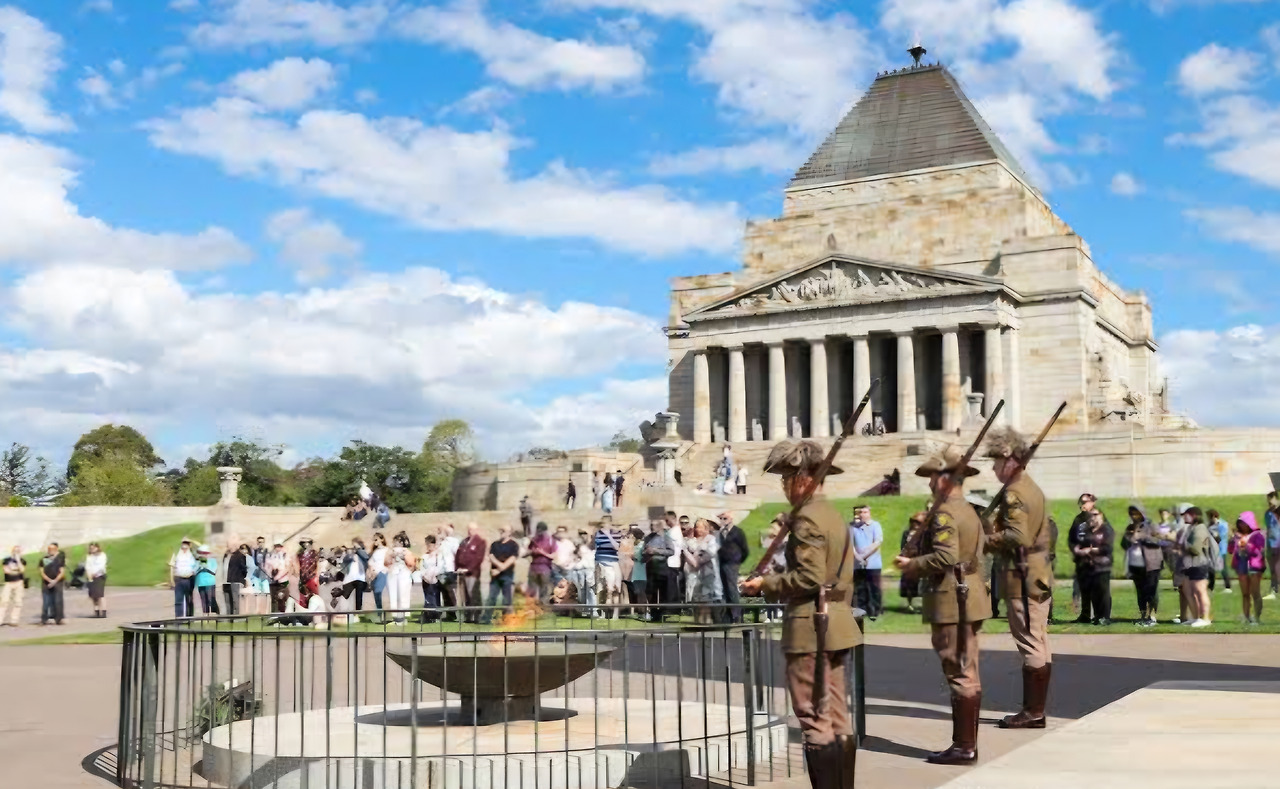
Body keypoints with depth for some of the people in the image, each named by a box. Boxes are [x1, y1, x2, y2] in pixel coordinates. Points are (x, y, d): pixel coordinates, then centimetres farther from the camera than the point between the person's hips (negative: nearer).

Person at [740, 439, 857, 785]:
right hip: (836, 626, 10)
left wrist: (766, 584, -9)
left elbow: (809, 578, -21)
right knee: (838, 721, 12)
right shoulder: (835, 516, 16)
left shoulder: (807, 518, -14)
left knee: (816, 723, -6)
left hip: (810, 629, -10)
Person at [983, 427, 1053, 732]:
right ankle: (1035, 709, 20)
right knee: (1039, 644, 12)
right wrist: (997, 528, 13)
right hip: (1040, 575, 10)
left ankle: (1032, 712, 0)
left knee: (1030, 645, -5)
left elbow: (1017, 536, -26)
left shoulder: (1014, 493, -16)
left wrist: (984, 541, -15)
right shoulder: (1033, 488, 15)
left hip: (1023, 578, -10)